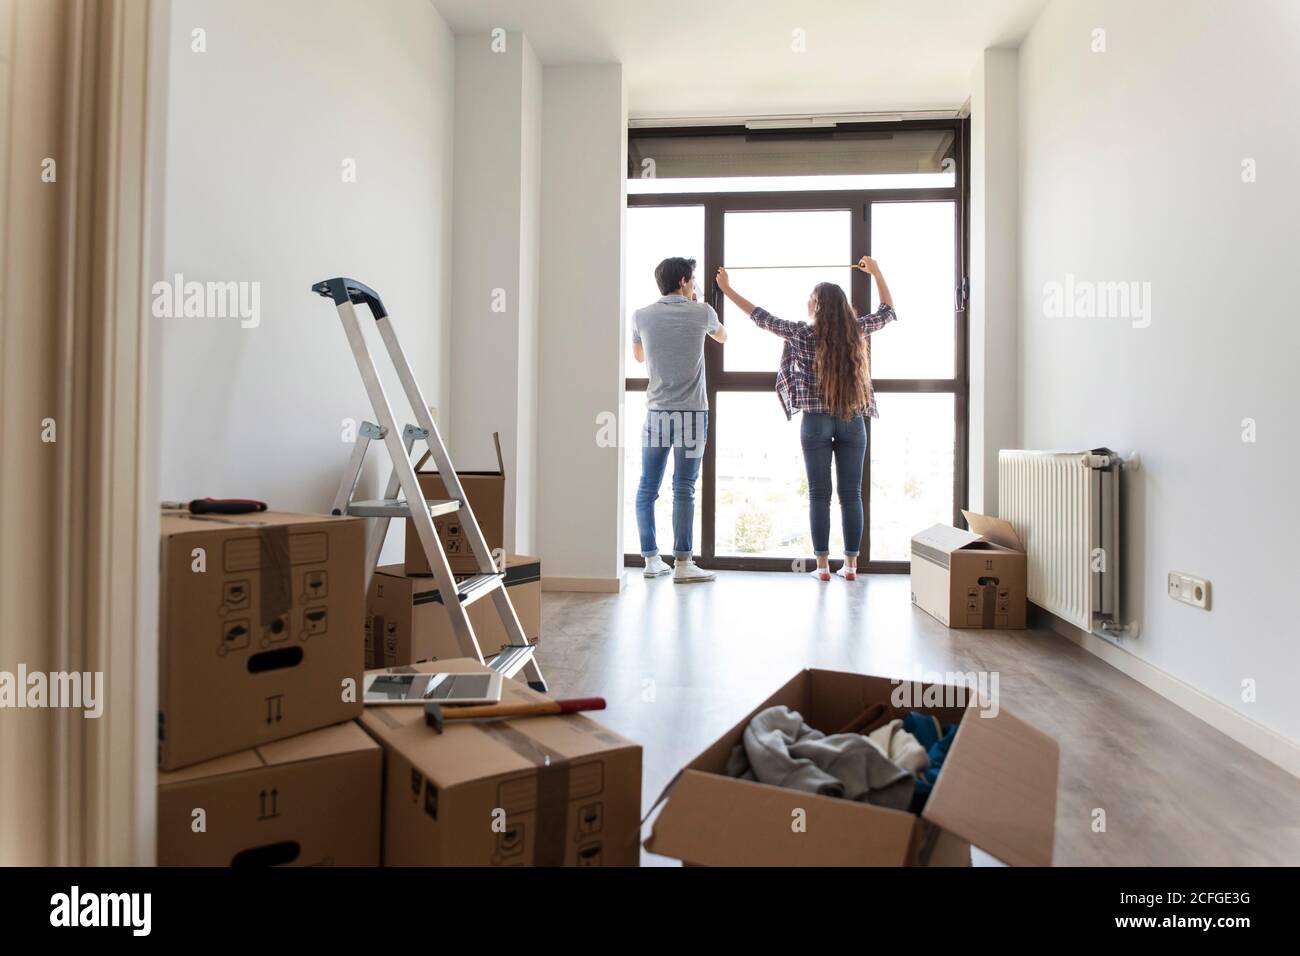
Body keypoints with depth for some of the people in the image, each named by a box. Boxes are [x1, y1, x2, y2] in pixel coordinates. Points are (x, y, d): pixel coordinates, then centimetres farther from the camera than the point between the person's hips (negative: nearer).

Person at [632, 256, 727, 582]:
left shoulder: (642, 316, 4)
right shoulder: (701, 312, 1)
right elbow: (722, 336, 24)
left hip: (656, 412, 2)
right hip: (691, 412, -2)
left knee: (647, 488, 9)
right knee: (684, 489, -1)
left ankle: (651, 559, 14)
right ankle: (682, 563, 2)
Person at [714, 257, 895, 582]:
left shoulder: (802, 334, -5)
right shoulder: (856, 331, 2)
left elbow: (760, 317, 2)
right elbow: (888, 311, 21)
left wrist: (728, 289, 13)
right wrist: (876, 273, 32)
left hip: (816, 421, -2)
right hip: (853, 421, 2)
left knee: (819, 494, 3)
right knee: (851, 494, 5)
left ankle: (823, 565, 5)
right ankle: (850, 565, 9)